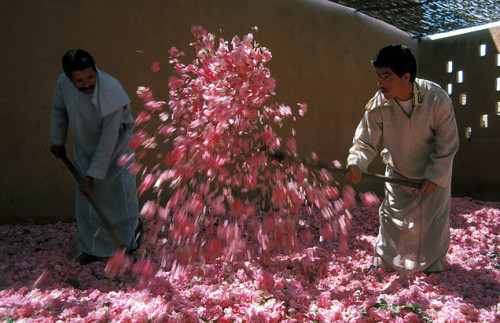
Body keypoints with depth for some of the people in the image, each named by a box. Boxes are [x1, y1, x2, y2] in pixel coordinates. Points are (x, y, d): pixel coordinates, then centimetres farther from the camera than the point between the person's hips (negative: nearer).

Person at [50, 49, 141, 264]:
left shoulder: (112, 94, -34)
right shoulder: (63, 83, -18)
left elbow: (108, 141, -30)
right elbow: (59, 109, 6)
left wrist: (93, 176, -27)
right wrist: (57, 140, 13)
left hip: (114, 149, -4)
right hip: (85, 148, 5)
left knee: (121, 193, 4)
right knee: (86, 199, 9)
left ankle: (129, 242, 27)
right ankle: (93, 248, 25)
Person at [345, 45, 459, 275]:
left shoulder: (437, 98, -28)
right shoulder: (378, 105, -25)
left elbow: (448, 143, -18)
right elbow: (365, 142, -23)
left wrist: (435, 176, -20)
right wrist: (356, 163, -44)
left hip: (435, 171, -1)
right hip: (398, 172, 1)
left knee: (434, 217, 8)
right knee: (392, 215, 6)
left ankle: (433, 264, 31)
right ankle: (385, 262, 26)